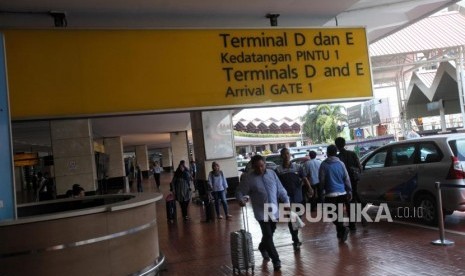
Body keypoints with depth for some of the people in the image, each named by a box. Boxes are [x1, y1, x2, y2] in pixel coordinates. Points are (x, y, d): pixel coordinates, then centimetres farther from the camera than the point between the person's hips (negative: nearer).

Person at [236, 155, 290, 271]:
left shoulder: (272, 173, 1)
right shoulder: (249, 178, -10)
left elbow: (280, 190, 7)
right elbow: (239, 192, -6)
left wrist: (286, 201, 2)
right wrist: (241, 200, -26)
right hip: (261, 212, -4)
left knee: (269, 234, 19)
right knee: (268, 236, -8)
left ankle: (262, 248, 47)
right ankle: (276, 260, 3)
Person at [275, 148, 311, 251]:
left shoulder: (297, 167, 0)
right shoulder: (278, 170, -4)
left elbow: (304, 179, -5)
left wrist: (309, 188, -22)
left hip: (298, 198, 2)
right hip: (286, 199, -2)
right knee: (291, 220, -1)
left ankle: (295, 239, 34)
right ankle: (296, 241, 8)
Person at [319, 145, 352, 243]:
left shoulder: (324, 165, -7)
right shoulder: (341, 164, 3)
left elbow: (321, 180, -5)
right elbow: (347, 179, 5)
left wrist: (321, 191, 9)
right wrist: (349, 191, 13)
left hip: (330, 194, -4)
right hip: (342, 193, 5)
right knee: (339, 213, 16)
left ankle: (342, 228, -20)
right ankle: (340, 235, 20)